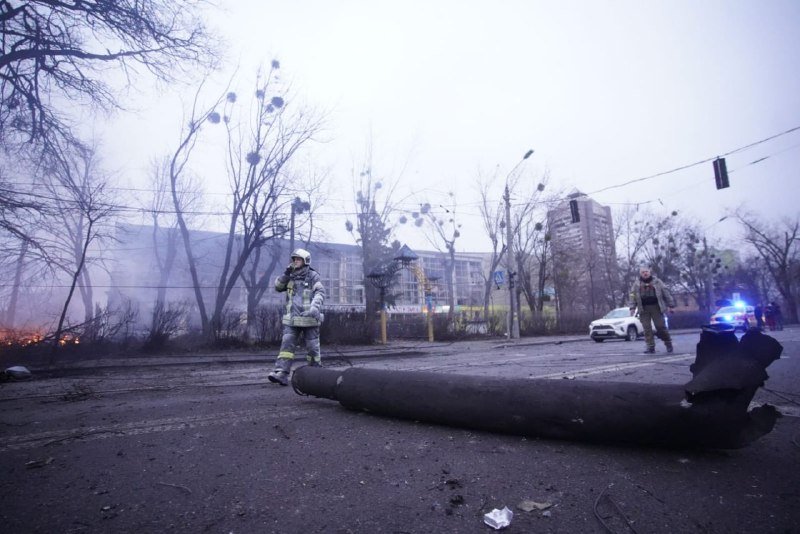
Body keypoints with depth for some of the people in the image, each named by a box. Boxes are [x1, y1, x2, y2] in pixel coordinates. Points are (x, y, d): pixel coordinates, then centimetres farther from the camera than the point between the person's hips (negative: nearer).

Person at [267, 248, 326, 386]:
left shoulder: (313, 276, -3)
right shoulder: (291, 276, 15)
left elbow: (320, 293, -14)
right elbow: (278, 287, 15)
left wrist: (315, 307, -32)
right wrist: (285, 273, 0)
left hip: (309, 319, -4)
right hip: (292, 320, 4)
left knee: (312, 347, 4)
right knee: (287, 345, -8)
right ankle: (281, 374, -14)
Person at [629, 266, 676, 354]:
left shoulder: (657, 282, 7)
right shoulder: (636, 284, 9)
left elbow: (666, 293, 8)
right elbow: (633, 296, 6)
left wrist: (671, 305, 4)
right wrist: (632, 307, -3)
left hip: (656, 307, -1)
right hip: (644, 309, 1)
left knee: (661, 327, -1)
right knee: (647, 328, -1)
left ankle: (668, 343, 19)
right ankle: (650, 347, 4)